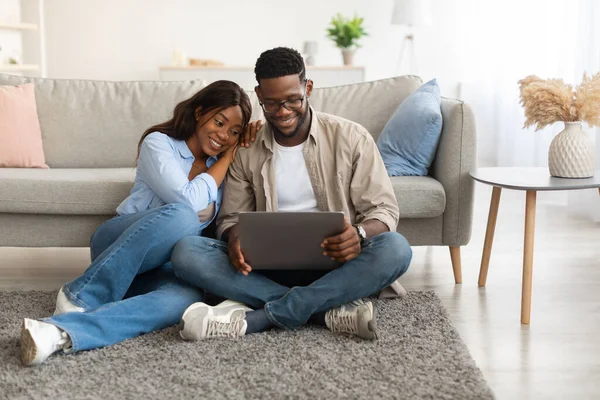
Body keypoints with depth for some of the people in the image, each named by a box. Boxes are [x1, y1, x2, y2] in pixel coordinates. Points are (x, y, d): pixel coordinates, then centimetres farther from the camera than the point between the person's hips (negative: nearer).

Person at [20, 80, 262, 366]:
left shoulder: (222, 165, 14)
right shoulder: (159, 143, -2)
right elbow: (188, 200, -16)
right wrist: (228, 158, -6)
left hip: (160, 268, 4)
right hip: (116, 244, -3)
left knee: (188, 298, -36)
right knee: (181, 216, -37)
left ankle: (62, 331, -51)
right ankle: (80, 298, -28)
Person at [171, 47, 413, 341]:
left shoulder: (351, 138, 1)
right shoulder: (246, 151, 8)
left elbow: (383, 209, 1)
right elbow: (231, 218, 12)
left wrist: (359, 234, -24)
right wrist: (235, 239, -14)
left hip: (332, 265, -1)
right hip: (268, 268, 2)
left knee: (395, 248, -33)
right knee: (186, 252, -23)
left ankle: (253, 319, -32)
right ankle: (331, 311, -31)